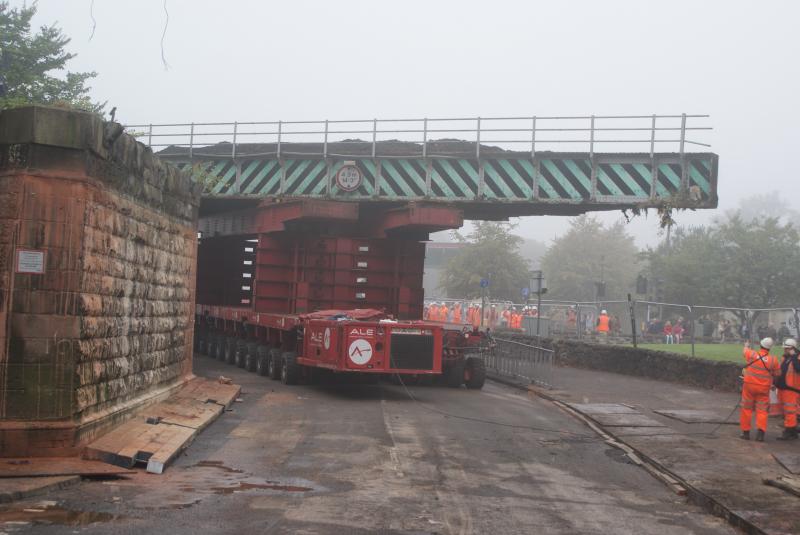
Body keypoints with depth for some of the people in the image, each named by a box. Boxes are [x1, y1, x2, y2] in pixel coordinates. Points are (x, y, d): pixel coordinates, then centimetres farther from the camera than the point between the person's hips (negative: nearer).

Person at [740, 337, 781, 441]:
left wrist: (746, 346, 38)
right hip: (764, 388, 0)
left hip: (749, 386, 0)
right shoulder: (773, 360, -9)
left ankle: (745, 431, 15)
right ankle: (761, 432, -8)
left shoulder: (752, 354, -9)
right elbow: (777, 373, 2)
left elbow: (745, 351, 15)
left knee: (746, 409, 10)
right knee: (762, 410, 5)